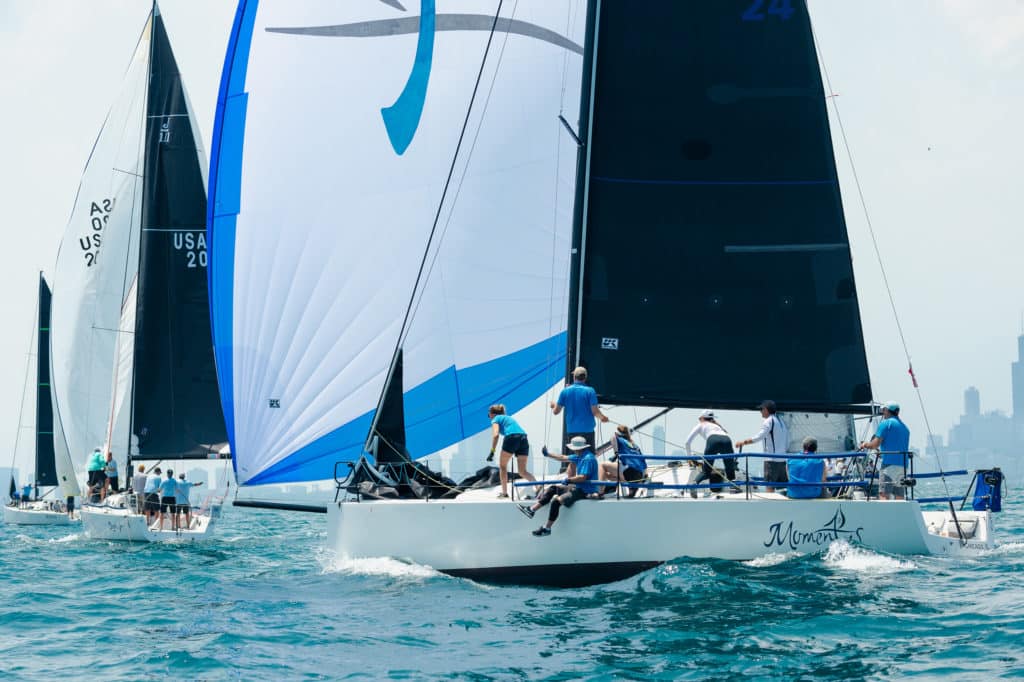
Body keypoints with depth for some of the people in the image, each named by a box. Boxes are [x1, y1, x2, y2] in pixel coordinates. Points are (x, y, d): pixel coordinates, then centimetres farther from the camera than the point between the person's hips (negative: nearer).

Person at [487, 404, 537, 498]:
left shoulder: (496, 419, 13)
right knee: (522, 471, 7)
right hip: (523, 438, 6)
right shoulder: (508, 418, 35)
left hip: (511, 438, -6)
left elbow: (495, 435, -5)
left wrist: (492, 452, -9)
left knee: (502, 466, 14)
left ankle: (504, 492, 13)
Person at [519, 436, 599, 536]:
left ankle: (547, 528, -16)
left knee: (557, 500, -24)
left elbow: (583, 477, -26)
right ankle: (531, 509, 3)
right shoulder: (580, 456, 13)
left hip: (585, 491, -11)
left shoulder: (588, 458, -18)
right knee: (552, 489, 12)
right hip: (577, 487, 11)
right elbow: (564, 458, 22)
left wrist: (568, 480, -13)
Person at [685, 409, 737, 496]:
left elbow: (687, 442, 24)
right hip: (727, 440, 3)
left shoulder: (701, 425, 30)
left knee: (706, 472, 5)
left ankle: (695, 483, -23)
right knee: (730, 472, 7)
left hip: (713, 440, -3)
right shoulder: (717, 425, 42)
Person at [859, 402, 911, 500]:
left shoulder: (886, 423, -1)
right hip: (903, 466, 7)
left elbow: (875, 444, -7)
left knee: (884, 494, -12)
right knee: (899, 496, 5)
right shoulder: (905, 427, 22)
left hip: (889, 463, -7)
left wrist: (865, 445, 12)